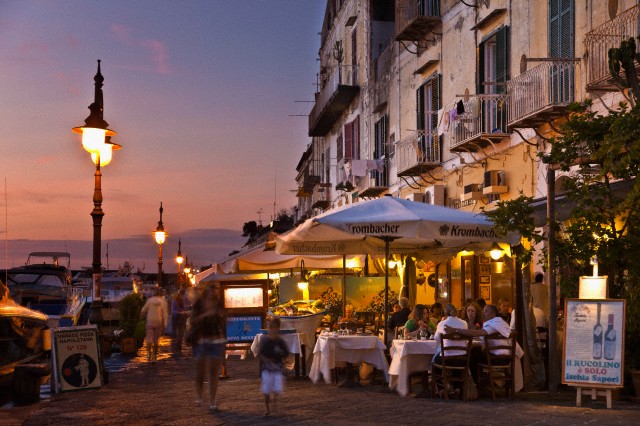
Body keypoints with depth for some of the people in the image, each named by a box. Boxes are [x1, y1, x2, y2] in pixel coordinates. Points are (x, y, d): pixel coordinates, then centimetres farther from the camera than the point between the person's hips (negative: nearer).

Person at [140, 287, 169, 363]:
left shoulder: (149, 300, 0)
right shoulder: (163, 302, -3)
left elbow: (143, 311, 5)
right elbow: (165, 314, -7)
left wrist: (143, 316, 28)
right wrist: (165, 325, -3)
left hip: (150, 322, 0)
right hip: (159, 322, 0)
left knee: (149, 339, 0)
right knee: (156, 340, 10)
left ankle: (149, 352, -22)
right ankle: (154, 356, 14)